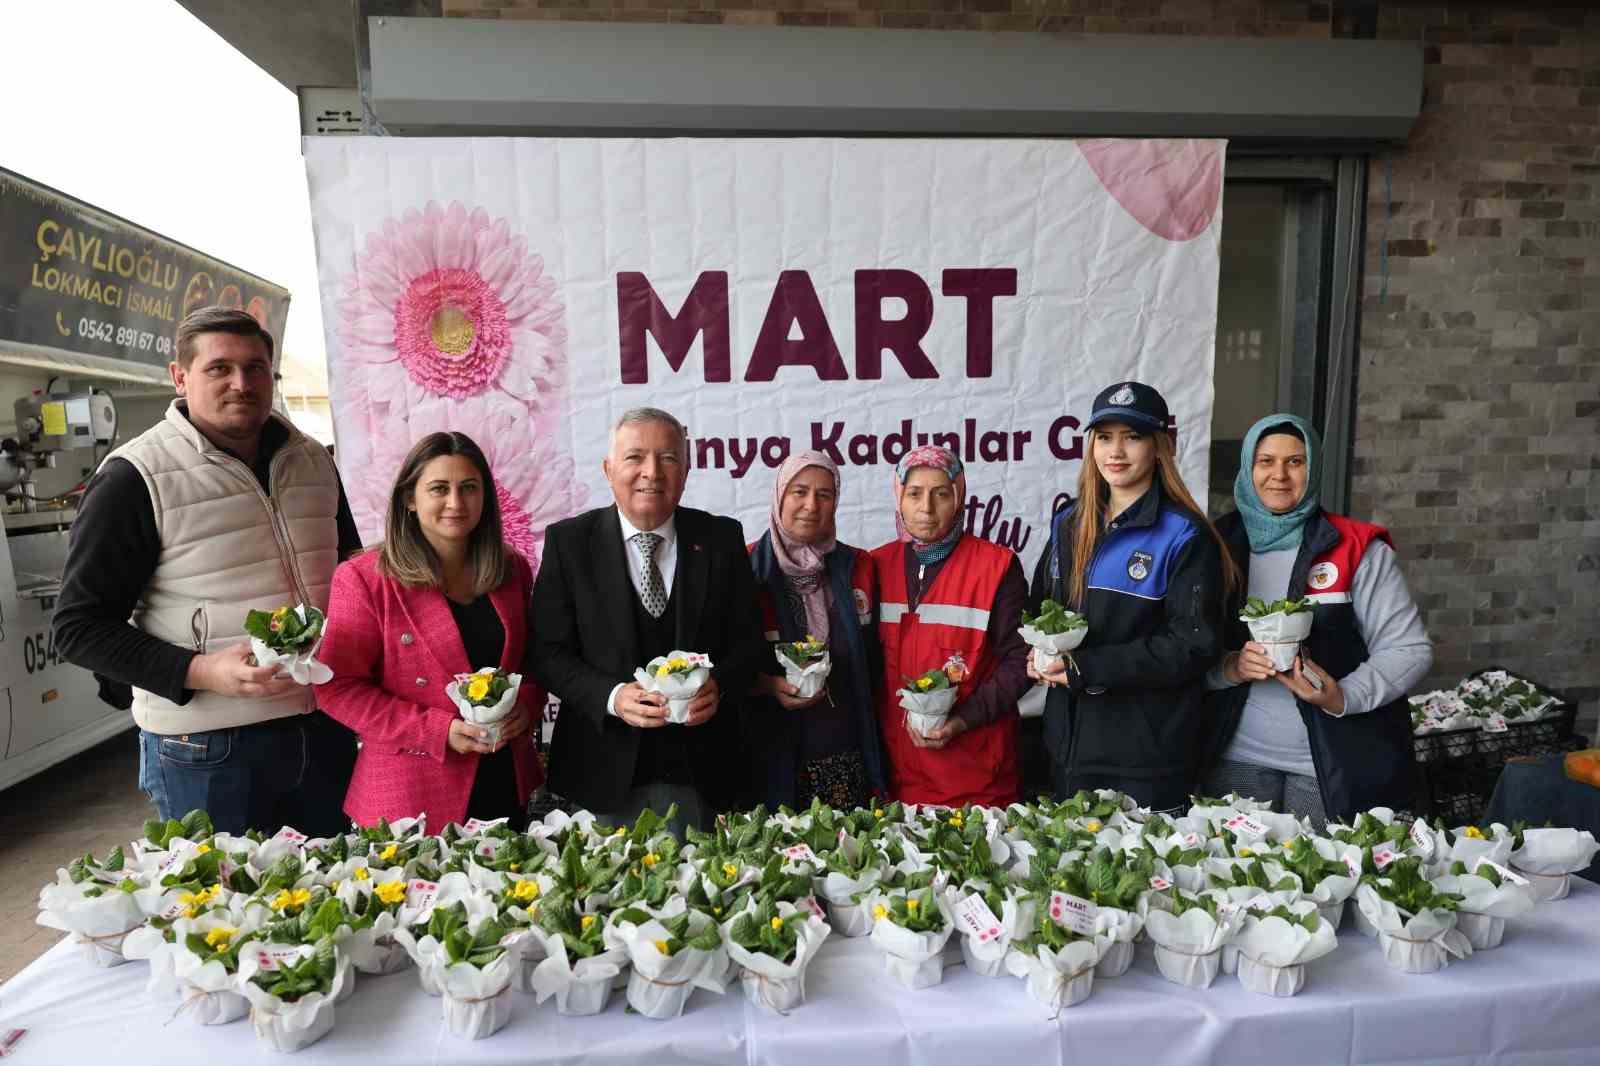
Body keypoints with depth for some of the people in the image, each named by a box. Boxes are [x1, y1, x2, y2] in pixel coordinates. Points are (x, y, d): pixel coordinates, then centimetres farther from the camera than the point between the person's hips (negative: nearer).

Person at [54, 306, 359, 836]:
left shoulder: (313, 460, 6)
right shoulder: (135, 478, -9)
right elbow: (79, 626, -8)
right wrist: (199, 672, -21)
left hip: (324, 728, 5)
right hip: (206, 751, -5)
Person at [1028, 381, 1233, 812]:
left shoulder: (1185, 537, -10)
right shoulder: (1069, 525, 8)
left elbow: (1194, 644, -15)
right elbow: (1038, 606, 18)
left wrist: (1086, 667, -20)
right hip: (1067, 741, 6)